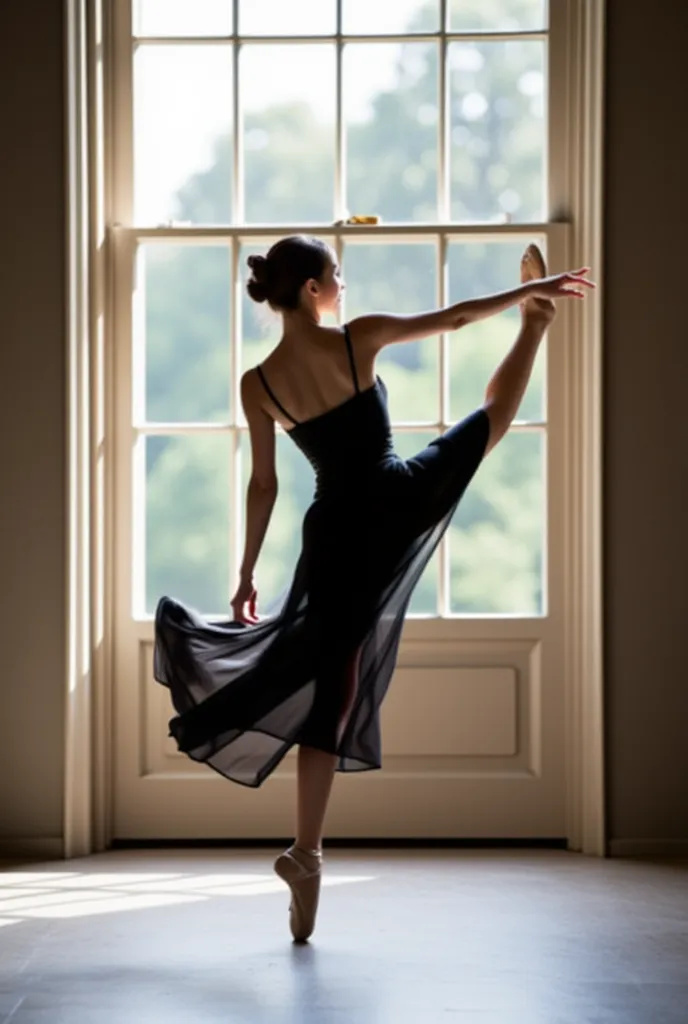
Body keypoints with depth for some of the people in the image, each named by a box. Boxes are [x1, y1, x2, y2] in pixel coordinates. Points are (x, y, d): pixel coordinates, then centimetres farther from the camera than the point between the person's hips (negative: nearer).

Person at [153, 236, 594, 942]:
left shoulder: (258, 384, -3)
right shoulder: (358, 340, -9)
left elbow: (263, 485, 1)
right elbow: (456, 317, 1)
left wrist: (246, 575, 10)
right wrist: (531, 292, 15)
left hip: (342, 531, 1)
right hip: (405, 498, -1)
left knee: (330, 690, 2)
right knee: (492, 415, 25)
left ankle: (307, 853, 0)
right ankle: (537, 320, 55)